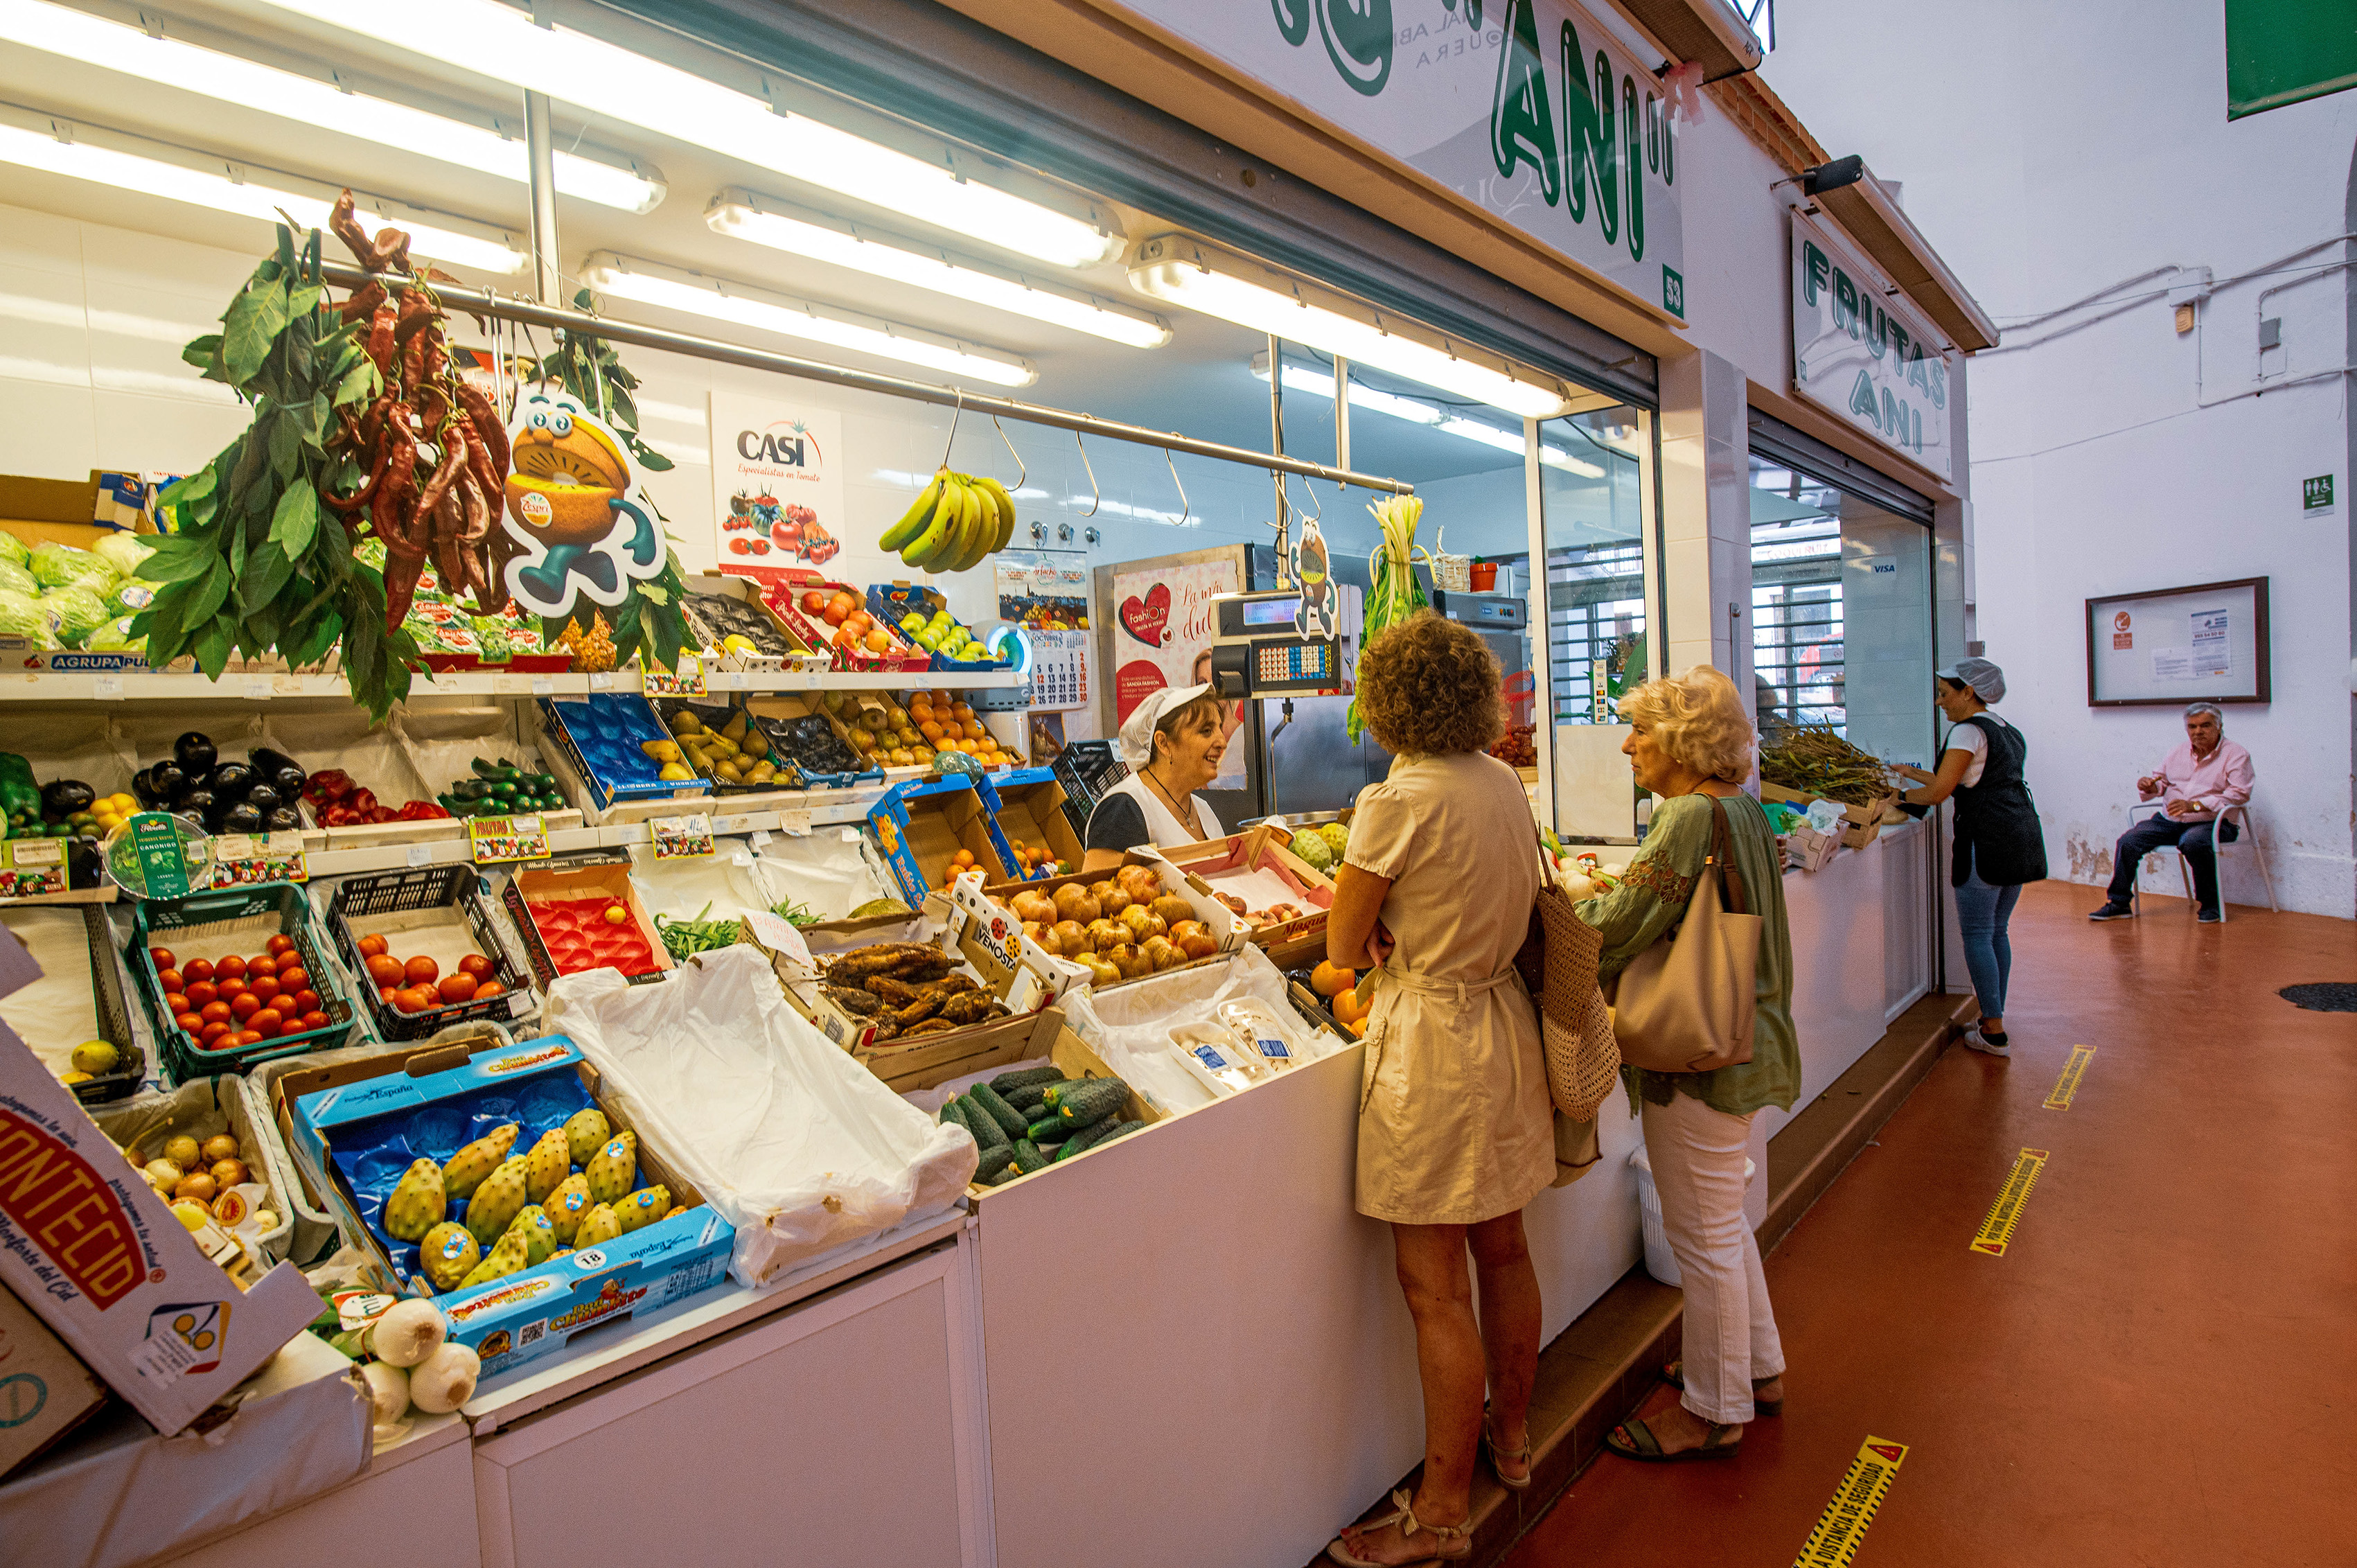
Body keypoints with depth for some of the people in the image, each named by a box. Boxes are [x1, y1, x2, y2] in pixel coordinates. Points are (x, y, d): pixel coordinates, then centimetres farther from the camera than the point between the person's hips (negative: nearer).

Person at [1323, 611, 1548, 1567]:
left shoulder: (1399, 801, -20)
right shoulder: (1506, 784, 3)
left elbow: (1343, 948, -11)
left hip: (1431, 1043, -8)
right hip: (1504, 1026, 8)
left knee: (1435, 1287, 5)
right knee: (1503, 1251, 22)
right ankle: (1512, 1435, 42)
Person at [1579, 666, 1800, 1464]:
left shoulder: (1692, 816, -22)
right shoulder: (1739, 808, 8)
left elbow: (1620, 924, -22)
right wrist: (1584, 909, 7)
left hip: (1700, 1058, -10)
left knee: (1704, 1235, 7)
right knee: (1723, 1220, 25)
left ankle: (1713, 1411, 25)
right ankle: (1756, 1368, 43)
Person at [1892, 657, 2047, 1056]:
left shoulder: (1969, 731, -10)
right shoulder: (2009, 732, 19)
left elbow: (1938, 792, -14)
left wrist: (1900, 795, 2)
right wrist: (1911, 772, 26)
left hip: (1987, 840, -9)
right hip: (2021, 835, 9)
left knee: (1976, 934, -3)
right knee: (1998, 930, 15)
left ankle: (1993, 1032, 0)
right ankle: (1994, 1017, 22)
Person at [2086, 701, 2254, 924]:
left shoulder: (2236, 755, -1)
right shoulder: (2177, 754, 16)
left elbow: (2239, 794, -13)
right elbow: (2160, 783, 23)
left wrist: (2195, 805, -25)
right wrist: (2147, 786, -5)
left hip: (2212, 822, -5)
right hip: (2170, 821, 5)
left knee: (2193, 843, -37)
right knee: (2128, 841, -16)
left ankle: (2209, 904, -16)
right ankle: (2119, 904, -10)